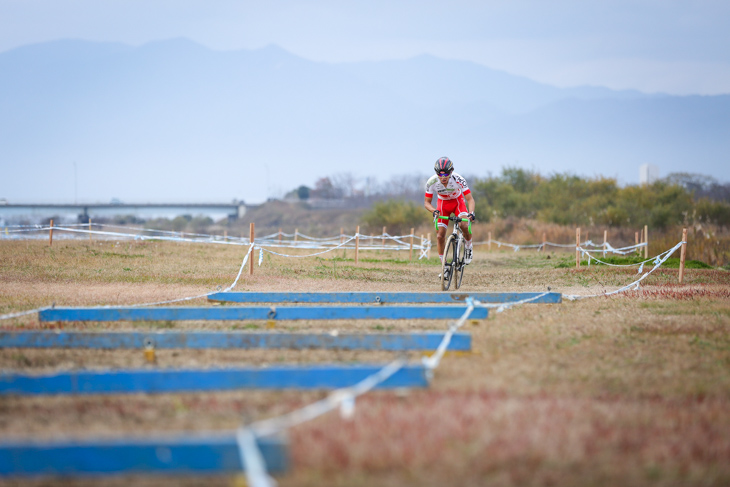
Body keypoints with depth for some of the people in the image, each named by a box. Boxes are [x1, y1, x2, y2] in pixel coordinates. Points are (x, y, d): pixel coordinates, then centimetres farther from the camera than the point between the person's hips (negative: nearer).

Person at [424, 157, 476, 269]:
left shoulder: (458, 180, -32)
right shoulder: (432, 182, -28)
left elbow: (470, 199, -28)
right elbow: (427, 202, -17)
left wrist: (471, 212, -47)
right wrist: (434, 211, -38)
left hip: (458, 201, -2)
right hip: (443, 204, 2)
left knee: (464, 225, -30)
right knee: (440, 236, -9)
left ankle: (469, 247, 0)